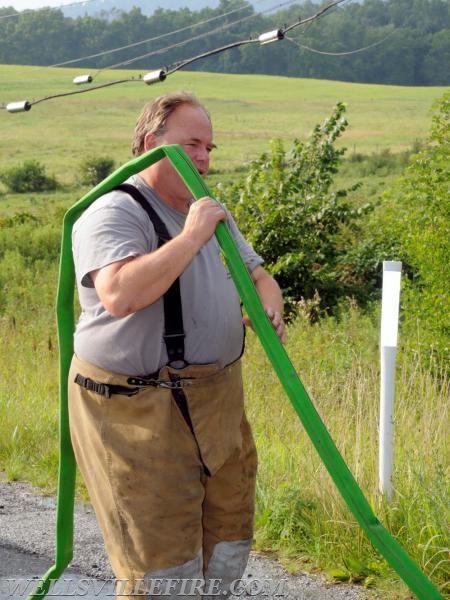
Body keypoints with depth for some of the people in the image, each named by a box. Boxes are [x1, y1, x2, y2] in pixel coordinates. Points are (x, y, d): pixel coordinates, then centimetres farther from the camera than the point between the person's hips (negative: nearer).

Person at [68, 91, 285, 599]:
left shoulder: (211, 213, 15)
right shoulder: (113, 213, -14)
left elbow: (257, 275, 24)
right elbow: (119, 295, -32)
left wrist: (269, 308, 0)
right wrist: (192, 236, -23)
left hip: (217, 402, 9)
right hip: (137, 413, -8)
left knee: (227, 545, 16)